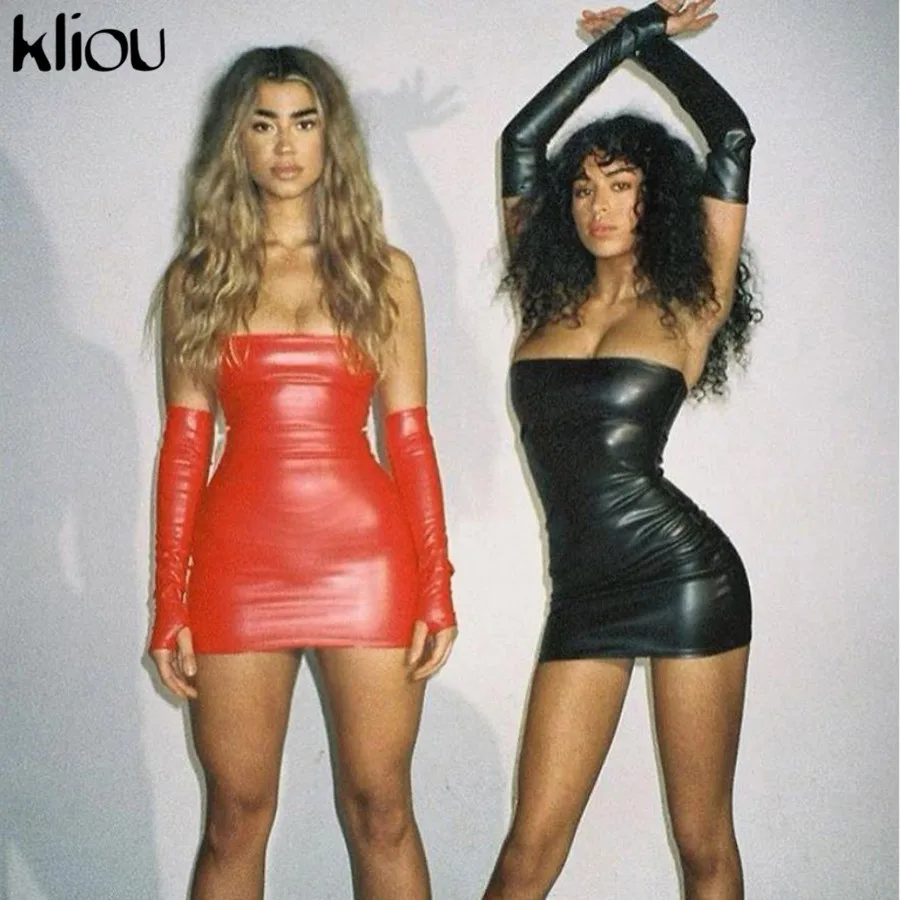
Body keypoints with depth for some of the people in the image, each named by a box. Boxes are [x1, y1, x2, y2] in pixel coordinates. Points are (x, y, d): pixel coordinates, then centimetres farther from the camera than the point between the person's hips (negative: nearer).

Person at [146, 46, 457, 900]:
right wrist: (170, 602, 2)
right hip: (239, 560, 1)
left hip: (365, 554, 0)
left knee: (379, 812, 4)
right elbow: (184, 443, 6)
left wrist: (436, 588, -1)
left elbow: (410, 436, 5)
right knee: (234, 820, 7)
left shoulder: (384, 271, 8)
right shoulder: (195, 278, 9)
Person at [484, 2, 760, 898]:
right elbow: (521, 141, 10)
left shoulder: (688, 307, 3)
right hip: (585, 592, 3)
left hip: (686, 578, -3)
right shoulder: (547, 300, 11)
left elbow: (732, 136, 0)